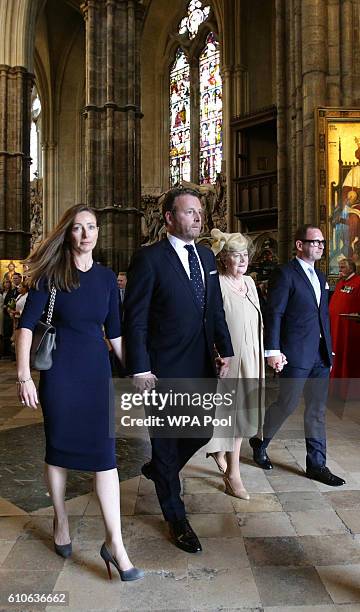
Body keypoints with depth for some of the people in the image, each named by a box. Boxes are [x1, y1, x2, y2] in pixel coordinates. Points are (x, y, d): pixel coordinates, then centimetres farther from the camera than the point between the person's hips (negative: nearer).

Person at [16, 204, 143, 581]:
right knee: (58, 447, 11)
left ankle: (114, 544, 7)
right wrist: (24, 376, -14)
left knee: (104, 452, -1)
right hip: (60, 370, -2)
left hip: (96, 369, 2)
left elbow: (114, 332, 10)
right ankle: (61, 524, 33)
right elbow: (27, 324, -7)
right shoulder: (51, 274, -4)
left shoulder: (107, 277, 5)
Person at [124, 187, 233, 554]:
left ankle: (157, 470, 46)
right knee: (167, 442, 10)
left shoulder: (206, 256, 9)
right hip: (165, 370, -6)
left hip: (202, 366, 7)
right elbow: (135, 319, -13)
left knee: (201, 432, 16)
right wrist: (140, 370, -16)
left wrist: (225, 350, 7)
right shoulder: (149, 259, -12)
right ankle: (176, 519, 31)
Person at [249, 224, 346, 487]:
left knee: (317, 410, 11)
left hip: (320, 356, 7)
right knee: (287, 404, 2)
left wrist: (329, 350, 15)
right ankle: (260, 442, 28)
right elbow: (273, 314, -14)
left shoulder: (320, 277, 16)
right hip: (296, 354, -7)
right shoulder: (285, 273, -9)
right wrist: (273, 351, -19)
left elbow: (324, 316, 18)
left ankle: (317, 464, 21)